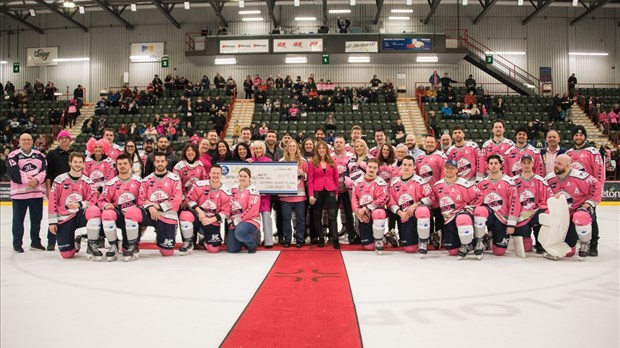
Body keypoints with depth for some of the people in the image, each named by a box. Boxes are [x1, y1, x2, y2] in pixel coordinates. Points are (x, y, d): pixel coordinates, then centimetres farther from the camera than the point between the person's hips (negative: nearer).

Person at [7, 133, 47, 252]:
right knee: (18, 220, 3)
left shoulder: (40, 155, 11)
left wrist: (37, 180, -16)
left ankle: (35, 242, 21)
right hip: (19, 192, -3)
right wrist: (28, 180, -18)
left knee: (37, 219, 10)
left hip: (37, 191, 3)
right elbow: (14, 173, -12)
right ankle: (17, 244, 13)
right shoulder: (13, 155, 0)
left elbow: (45, 170, 1)